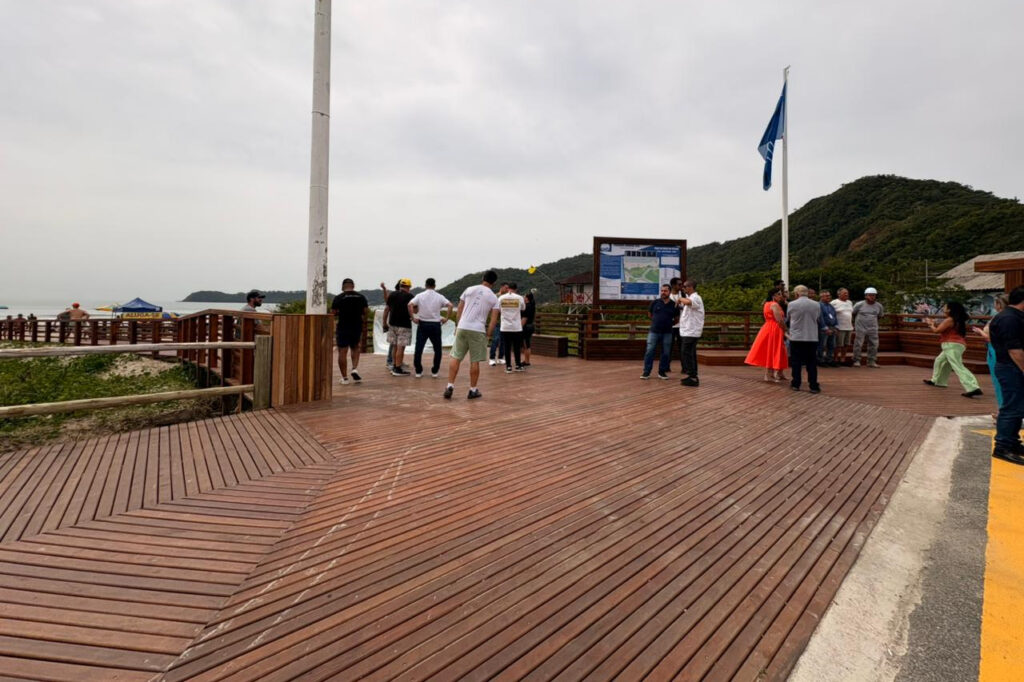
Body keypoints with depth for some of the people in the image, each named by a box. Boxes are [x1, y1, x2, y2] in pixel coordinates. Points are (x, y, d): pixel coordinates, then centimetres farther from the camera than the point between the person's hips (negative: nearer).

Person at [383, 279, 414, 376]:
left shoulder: (392, 294, 6)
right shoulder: (409, 296, -8)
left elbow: (386, 309, 7)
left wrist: (385, 322, 13)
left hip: (392, 324, 6)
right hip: (404, 325, -6)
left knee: (396, 346, 16)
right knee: (401, 347, -2)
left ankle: (394, 367, 24)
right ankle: (397, 370, 0)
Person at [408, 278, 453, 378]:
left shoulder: (420, 296, 2)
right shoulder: (439, 297, 2)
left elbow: (410, 304, -13)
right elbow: (450, 305, -11)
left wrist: (413, 317, -7)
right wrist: (446, 318, -5)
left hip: (422, 324, 0)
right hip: (435, 325, 0)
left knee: (419, 348, 7)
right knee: (437, 349, 11)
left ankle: (418, 371, 9)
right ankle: (435, 371, 12)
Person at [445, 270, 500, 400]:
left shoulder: (469, 289, 8)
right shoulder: (493, 297, 4)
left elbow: (459, 309, 10)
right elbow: (494, 319, -2)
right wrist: (487, 334, 5)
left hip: (462, 327, 1)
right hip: (478, 331, -1)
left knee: (455, 357, 8)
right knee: (475, 361, 6)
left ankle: (450, 386, 3)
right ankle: (473, 390, 14)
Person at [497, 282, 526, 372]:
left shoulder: (501, 298, -2)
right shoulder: (519, 298, -4)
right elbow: (523, 309, 12)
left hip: (505, 327, 1)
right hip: (516, 327, 0)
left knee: (507, 347, 5)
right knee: (517, 347, 11)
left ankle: (508, 367, 6)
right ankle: (518, 366, 18)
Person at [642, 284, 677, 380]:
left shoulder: (674, 304, 2)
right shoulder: (655, 302, 1)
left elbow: (676, 319, 13)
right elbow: (649, 314, 14)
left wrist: (668, 323, 7)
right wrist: (657, 321, 11)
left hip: (667, 333, 1)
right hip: (654, 331, -1)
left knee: (666, 353, 6)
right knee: (649, 351, -4)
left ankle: (662, 372, 18)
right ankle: (646, 372, 2)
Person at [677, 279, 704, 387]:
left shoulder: (696, 298, -15)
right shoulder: (689, 297, 17)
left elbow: (688, 302, -38)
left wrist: (680, 299, -21)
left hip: (691, 332, -10)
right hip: (687, 331, 10)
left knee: (686, 353, -9)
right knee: (689, 354, 13)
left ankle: (692, 377, -5)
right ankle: (692, 376, 21)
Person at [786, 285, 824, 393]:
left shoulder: (791, 304, -8)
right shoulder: (816, 304, -1)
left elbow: (787, 319, 7)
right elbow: (819, 320, 11)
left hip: (796, 337, -1)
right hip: (812, 337, 1)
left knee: (796, 362, 8)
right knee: (812, 363, 7)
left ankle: (796, 384, 13)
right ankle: (813, 386, 7)